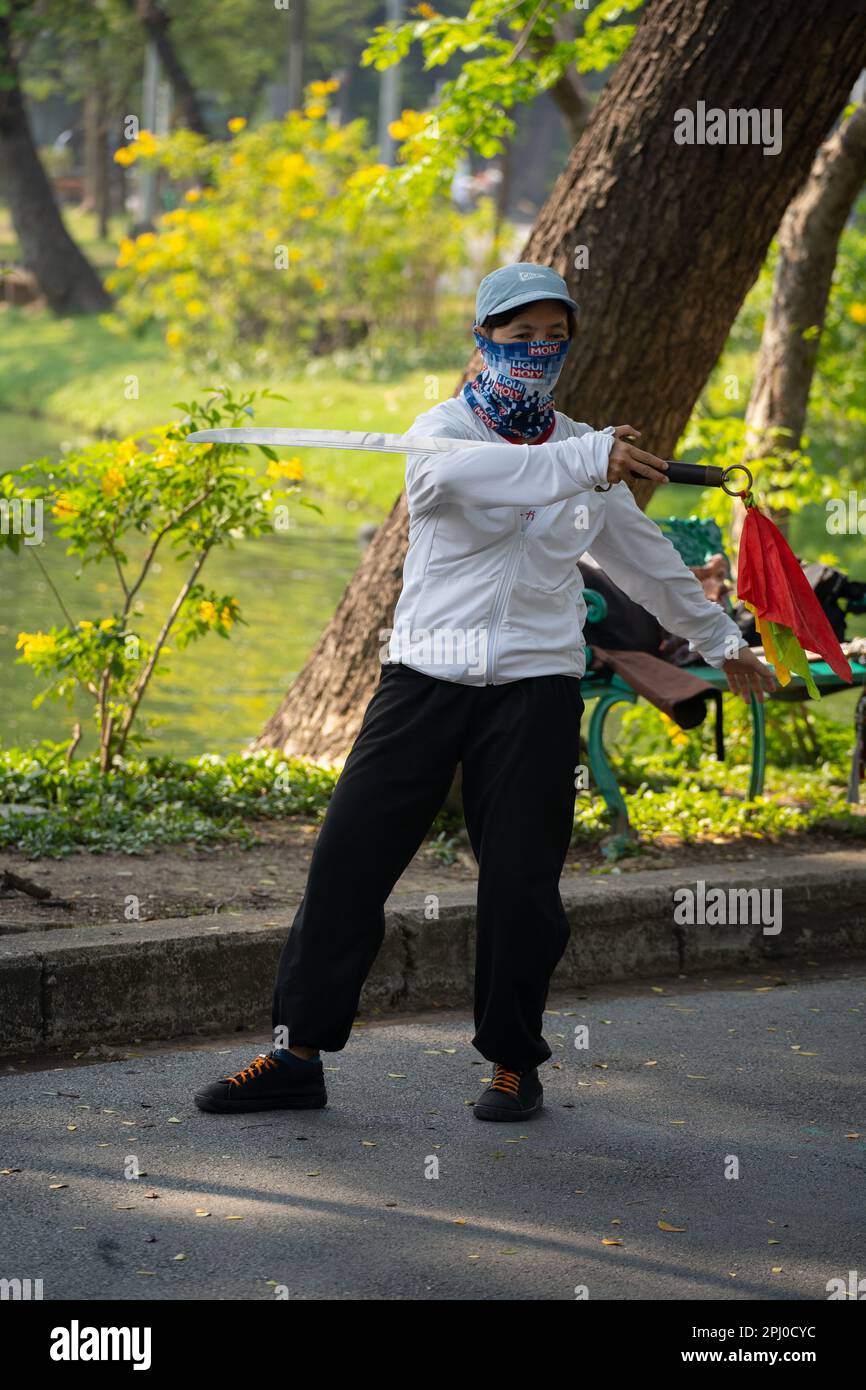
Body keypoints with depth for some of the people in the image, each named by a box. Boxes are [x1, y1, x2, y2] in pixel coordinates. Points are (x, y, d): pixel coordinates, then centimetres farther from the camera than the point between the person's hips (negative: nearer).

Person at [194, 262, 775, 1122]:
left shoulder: (586, 453, 13)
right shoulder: (442, 429, -1)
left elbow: (644, 557, 27)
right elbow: (458, 475, -27)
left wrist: (720, 639, 35)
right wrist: (585, 461, -38)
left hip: (535, 687, 2)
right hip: (426, 675, -2)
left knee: (520, 881, -3)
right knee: (347, 857, -6)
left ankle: (514, 1060, 15)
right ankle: (298, 1054, 3)